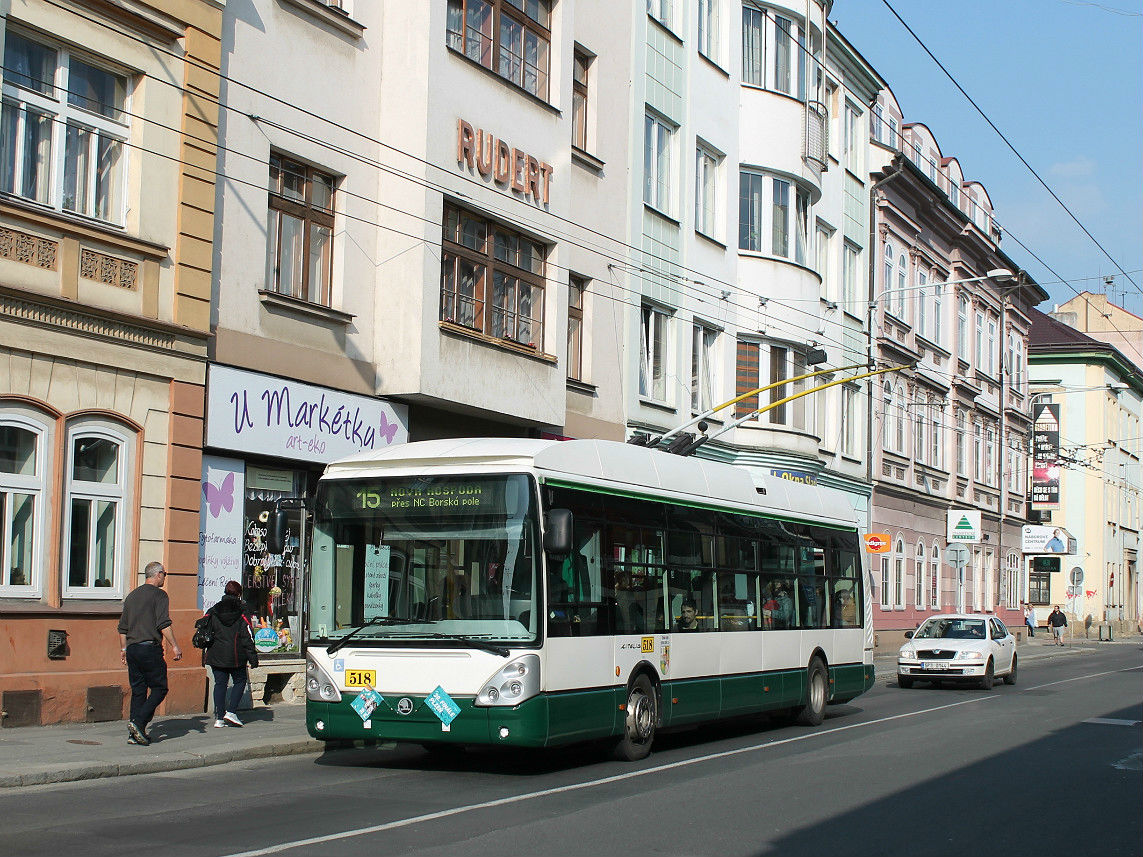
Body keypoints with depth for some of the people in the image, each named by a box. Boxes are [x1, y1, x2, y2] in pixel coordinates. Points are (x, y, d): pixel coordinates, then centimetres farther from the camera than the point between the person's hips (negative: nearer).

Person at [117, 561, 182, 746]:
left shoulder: (132, 595, 16)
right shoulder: (159, 595, -6)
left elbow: (123, 626, 20)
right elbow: (163, 624, -15)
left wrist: (123, 648, 26)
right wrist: (174, 646, -13)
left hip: (132, 649, 7)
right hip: (150, 648, -7)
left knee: (138, 690, 9)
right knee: (159, 688, 0)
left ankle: (134, 733, 5)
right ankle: (138, 722, -15)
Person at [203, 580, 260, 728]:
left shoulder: (213, 612, 5)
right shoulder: (241, 613, -5)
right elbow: (247, 638, -6)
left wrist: (204, 655, 13)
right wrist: (253, 657, -3)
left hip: (216, 655, 3)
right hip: (236, 656, -3)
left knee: (220, 684, 8)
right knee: (240, 681, 12)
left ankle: (219, 717, 3)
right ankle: (231, 711, 0)